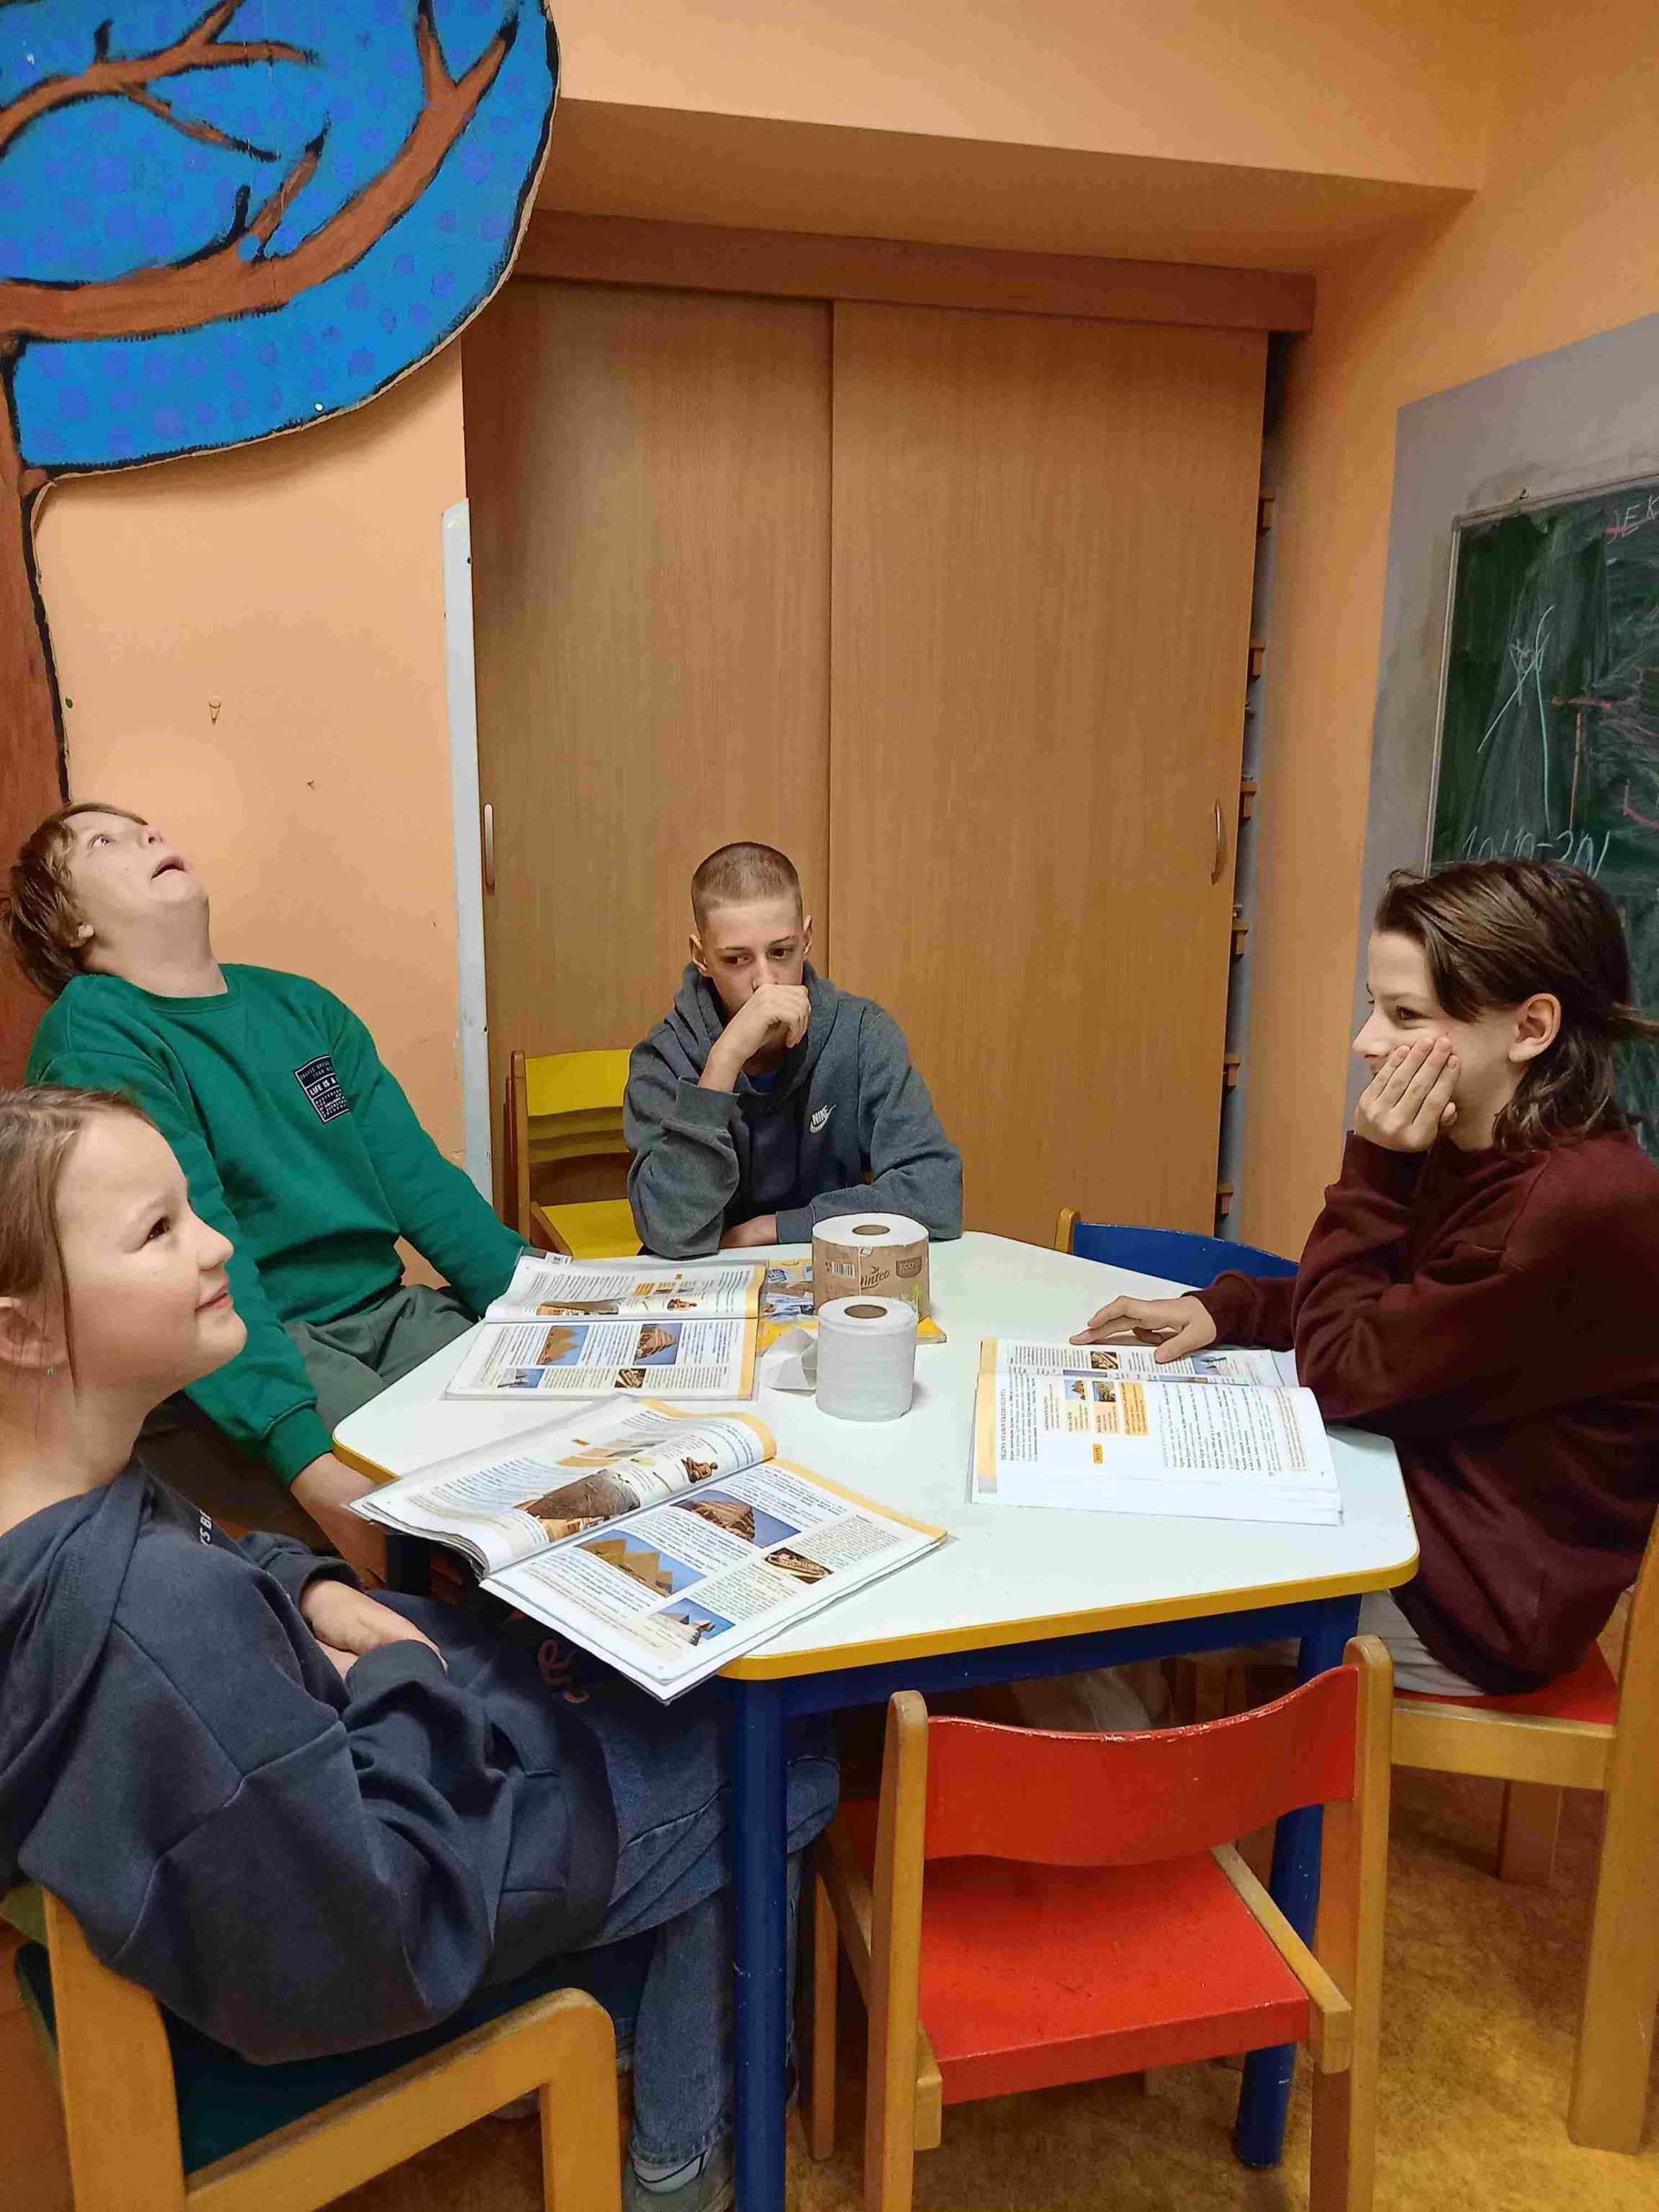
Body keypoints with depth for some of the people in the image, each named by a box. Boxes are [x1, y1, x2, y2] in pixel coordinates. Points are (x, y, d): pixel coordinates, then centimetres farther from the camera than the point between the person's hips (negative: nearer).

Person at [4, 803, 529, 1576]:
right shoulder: (91, 1037, -8)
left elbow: (416, 1176, 9)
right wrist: (307, 1454, -30)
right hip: (220, 1380, -6)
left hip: (385, 1309, 6)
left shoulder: (300, 1005, 13)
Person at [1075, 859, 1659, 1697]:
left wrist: (1374, 1166, -18)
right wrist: (1223, 1310, -1)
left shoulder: (1582, 1207, -28)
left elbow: (1342, 1374, -20)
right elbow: (1376, 1311, 14)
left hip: (1475, 1603, -8)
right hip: (1411, 1509, 9)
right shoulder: (1479, 1152, -1)